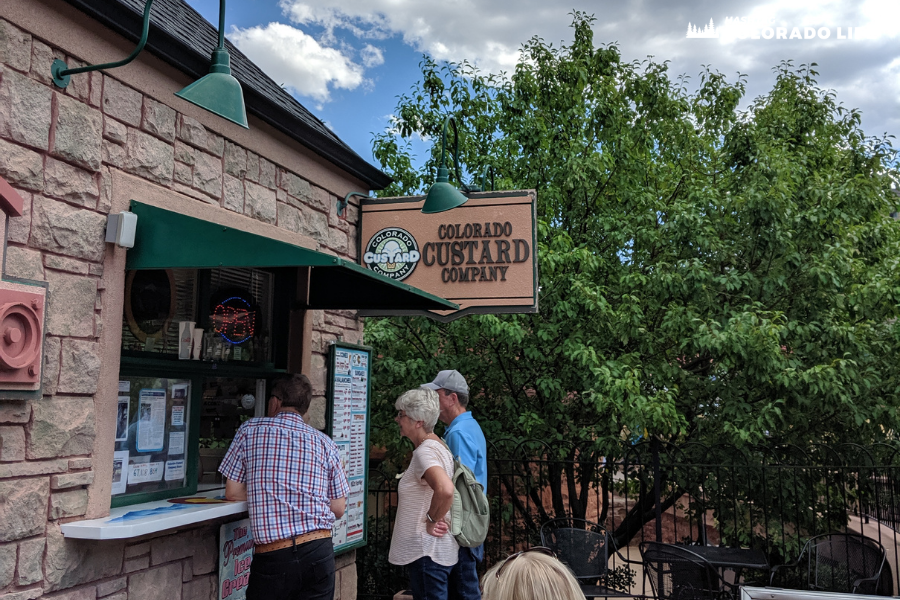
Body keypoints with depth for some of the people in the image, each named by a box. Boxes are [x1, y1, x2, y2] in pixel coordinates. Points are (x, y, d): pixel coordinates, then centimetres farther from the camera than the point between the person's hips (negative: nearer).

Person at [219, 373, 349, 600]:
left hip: (272, 555, -2)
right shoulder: (325, 443, 5)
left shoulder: (250, 430, 2)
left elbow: (233, 493, 3)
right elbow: (338, 508, 6)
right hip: (319, 552, 2)